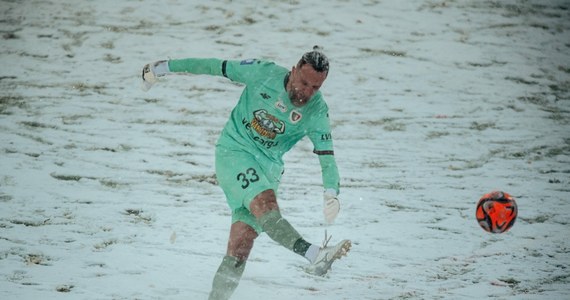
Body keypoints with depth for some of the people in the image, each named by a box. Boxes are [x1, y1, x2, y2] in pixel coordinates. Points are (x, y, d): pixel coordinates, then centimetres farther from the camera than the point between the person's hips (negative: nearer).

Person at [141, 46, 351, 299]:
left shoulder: (317, 113, -7)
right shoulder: (263, 73, -12)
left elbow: (327, 157, -11)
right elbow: (215, 67, -3)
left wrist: (331, 193, -30)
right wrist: (164, 67, 2)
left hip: (268, 167, 3)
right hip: (234, 152, -3)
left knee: (242, 240, -8)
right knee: (264, 202, -31)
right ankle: (314, 256, -49)